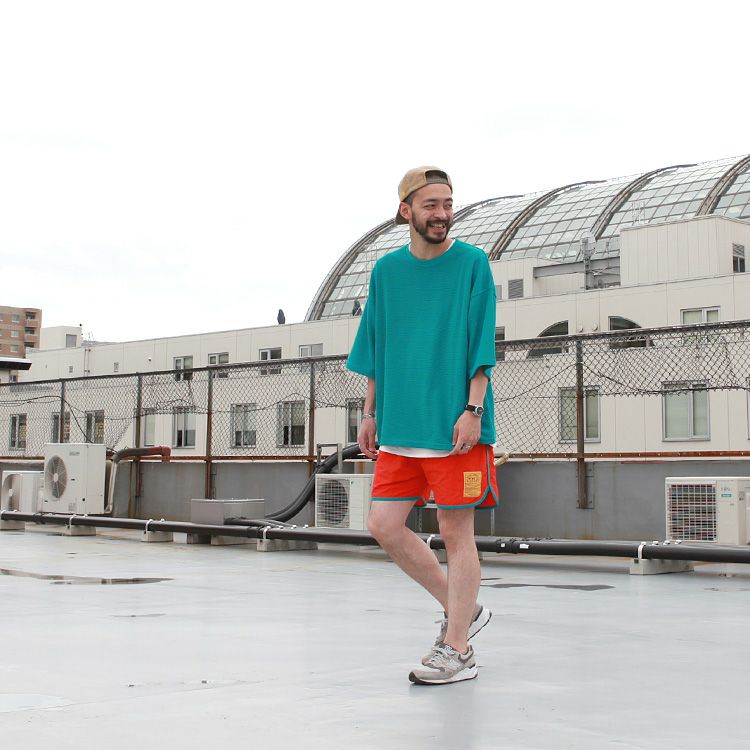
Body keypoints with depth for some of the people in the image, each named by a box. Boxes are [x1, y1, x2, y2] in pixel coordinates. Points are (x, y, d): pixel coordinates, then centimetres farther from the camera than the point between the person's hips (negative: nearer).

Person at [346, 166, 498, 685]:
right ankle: (462, 609, 20)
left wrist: (473, 410, -14)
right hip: (400, 426, 5)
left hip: (456, 426, -5)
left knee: (456, 532, -1)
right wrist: (371, 413, 12)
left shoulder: (472, 263, -3)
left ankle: (456, 651, 8)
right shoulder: (387, 270, 9)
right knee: (385, 524, 3)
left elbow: (482, 347, -6)